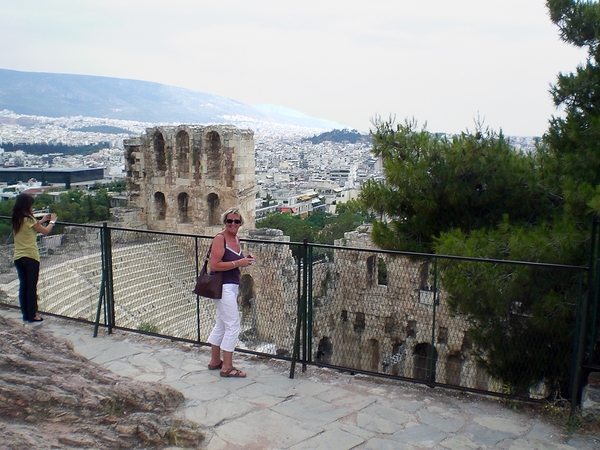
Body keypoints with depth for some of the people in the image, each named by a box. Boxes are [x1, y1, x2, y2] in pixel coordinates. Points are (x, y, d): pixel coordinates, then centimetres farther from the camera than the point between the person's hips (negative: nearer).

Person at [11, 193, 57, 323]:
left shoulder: (16, 220, 6)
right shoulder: (29, 219, -13)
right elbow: (45, 231, -4)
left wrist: (42, 220, 19)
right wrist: (52, 221, 12)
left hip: (18, 258, 7)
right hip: (31, 258, -6)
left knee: (23, 286, 11)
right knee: (32, 287, 2)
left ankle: (25, 314, 18)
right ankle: (32, 315, 8)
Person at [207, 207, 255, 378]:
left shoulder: (236, 239, 11)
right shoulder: (220, 238, -15)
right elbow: (214, 266, -22)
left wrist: (246, 260, 5)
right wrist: (238, 263, -21)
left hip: (233, 286, 9)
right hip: (223, 286, -9)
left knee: (221, 324, 18)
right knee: (233, 326, -5)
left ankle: (215, 361, 30)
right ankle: (227, 367, 5)